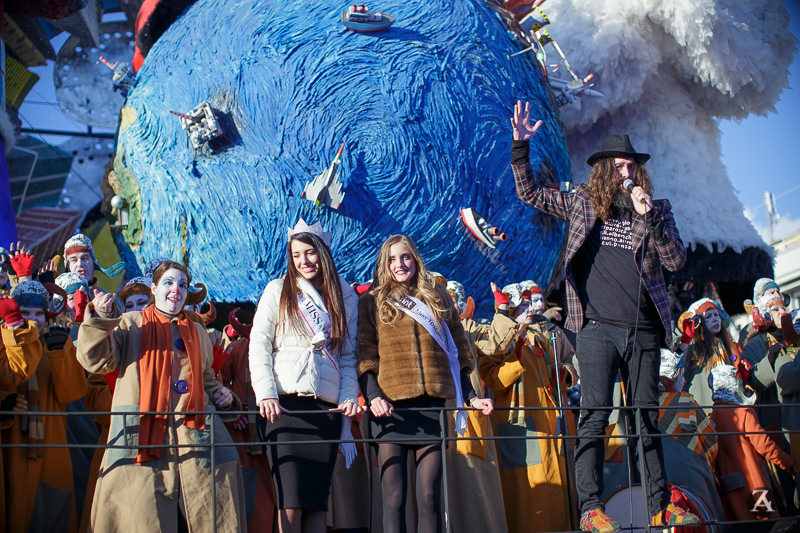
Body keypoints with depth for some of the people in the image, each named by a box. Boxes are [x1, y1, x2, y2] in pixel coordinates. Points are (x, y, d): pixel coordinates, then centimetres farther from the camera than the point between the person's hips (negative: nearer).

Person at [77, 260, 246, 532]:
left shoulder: (197, 332, 24)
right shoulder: (130, 324, 13)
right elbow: (97, 360, 0)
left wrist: (219, 393, 13)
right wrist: (100, 320, -14)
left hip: (195, 429, 3)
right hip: (142, 430, -3)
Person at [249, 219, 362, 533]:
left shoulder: (345, 297, 16)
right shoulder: (278, 290, 10)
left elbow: (349, 355, 14)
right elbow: (259, 346, 3)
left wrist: (349, 396, -1)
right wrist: (266, 395, -9)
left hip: (327, 406, 2)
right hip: (285, 404, -2)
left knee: (318, 495, -2)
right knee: (291, 497, -10)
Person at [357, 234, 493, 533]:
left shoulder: (439, 300, 18)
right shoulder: (372, 303, 11)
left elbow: (458, 353, 20)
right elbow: (365, 355, 3)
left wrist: (471, 396, 10)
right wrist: (373, 395, -12)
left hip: (432, 406, 2)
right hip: (391, 407, -2)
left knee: (429, 496, -3)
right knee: (394, 497, -6)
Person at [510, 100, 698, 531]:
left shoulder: (657, 211, 12)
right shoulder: (582, 203, 9)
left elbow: (676, 261, 2)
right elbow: (530, 192, 10)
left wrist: (649, 217, -9)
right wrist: (521, 145, -2)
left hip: (643, 331, 3)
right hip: (598, 327, -2)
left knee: (647, 419, 8)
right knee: (594, 416, -8)